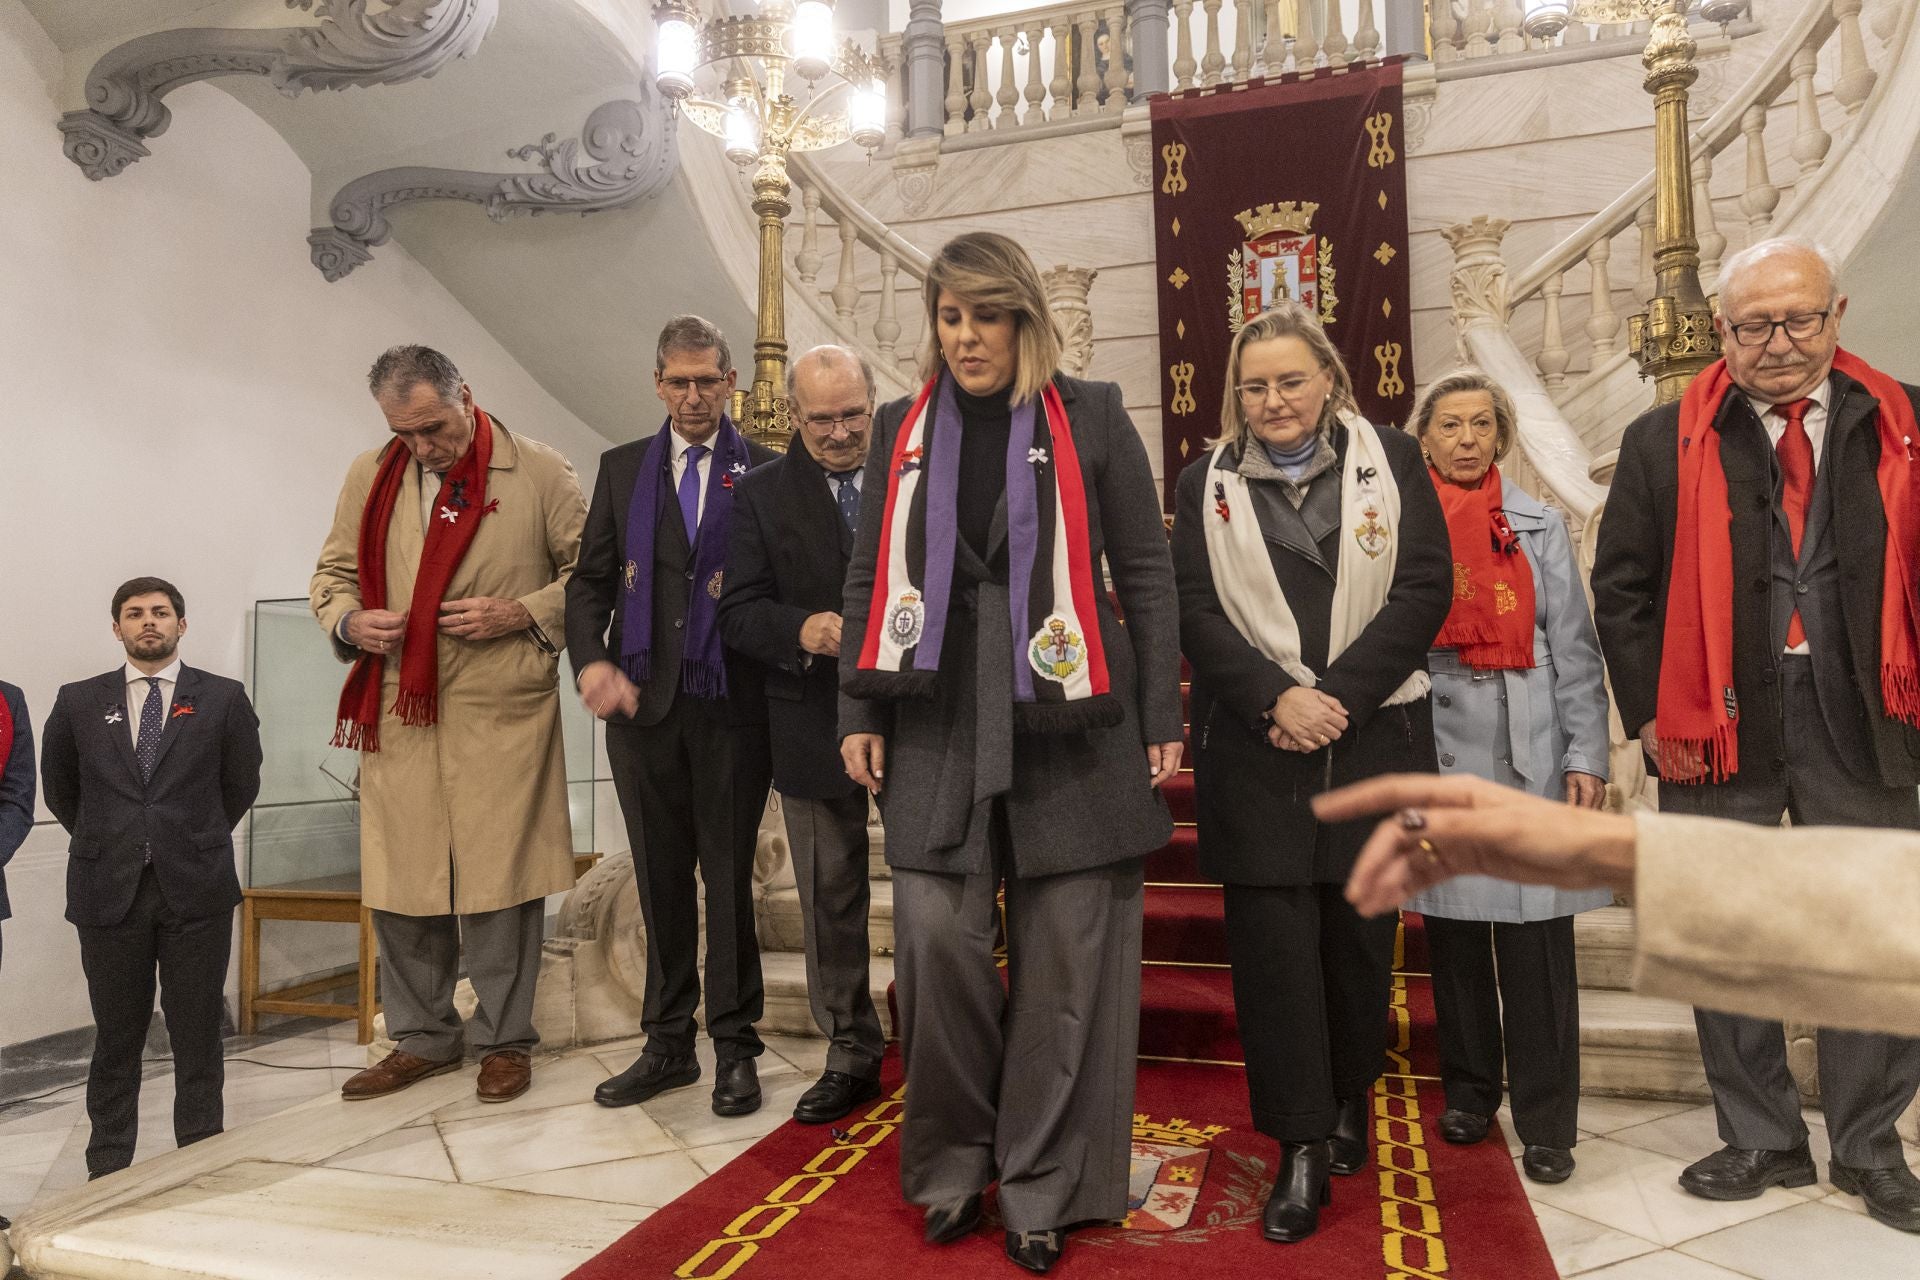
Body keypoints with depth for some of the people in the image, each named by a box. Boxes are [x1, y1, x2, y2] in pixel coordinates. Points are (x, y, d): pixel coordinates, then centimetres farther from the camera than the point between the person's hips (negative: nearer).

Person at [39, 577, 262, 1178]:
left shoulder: (223, 698, 2)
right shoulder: (79, 702, 6)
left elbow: (241, 785, 10)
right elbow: (59, 788, 18)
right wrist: (107, 842, 16)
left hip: (195, 888, -1)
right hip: (108, 894, 1)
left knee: (198, 1038, 6)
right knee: (116, 1039, 10)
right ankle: (108, 1171, 22)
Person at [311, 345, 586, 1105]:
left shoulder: (541, 474, -1)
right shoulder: (369, 477, 11)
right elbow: (334, 572, 18)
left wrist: (519, 613, -12)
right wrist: (347, 621, -3)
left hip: (502, 714, -4)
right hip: (397, 714, 4)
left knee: (500, 879, 3)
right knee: (399, 882, 10)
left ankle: (504, 1041, 20)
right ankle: (422, 1038, 28)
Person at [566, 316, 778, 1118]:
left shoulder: (766, 473, 3)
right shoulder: (622, 469, 12)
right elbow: (590, 581, 9)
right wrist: (591, 660, -6)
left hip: (731, 704, -3)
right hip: (641, 700, 3)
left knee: (729, 878, 4)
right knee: (661, 880, 11)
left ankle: (735, 1048, 17)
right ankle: (668, 1044, 24)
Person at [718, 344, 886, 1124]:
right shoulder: (761, 493, 3)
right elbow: (738, 614, -3)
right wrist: (802, 630, -23)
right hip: (815, 729, 1)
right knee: (830, 901, 12)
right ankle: (851, 1054, 29)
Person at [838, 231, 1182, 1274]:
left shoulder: (1091, 418, 5)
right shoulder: (902, 429, 13)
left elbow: (1145, 574, 4)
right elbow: (870, 581, 12)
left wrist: (1162, 719, -1)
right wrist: (859, 714, 5)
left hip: (1067, 718, -1)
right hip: (937, 718, 2)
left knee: (1064, 953, 2)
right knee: (936, 936, -3)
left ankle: (1045, 1186, 18)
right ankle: (954, 1160, 20)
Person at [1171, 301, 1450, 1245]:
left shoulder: (1391, 463, 7)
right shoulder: (1205, 485, 9)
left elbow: (1424, 590, -2)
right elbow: (1194, 611, 0)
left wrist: (1338, 696, -12)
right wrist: (1276, 698, -14)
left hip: (1372, 740, 1)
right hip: (1254, 748, 0)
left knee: (1360, 933, 9)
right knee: (1272, 939, -3)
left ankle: (1349, 1103, 32)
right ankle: (1303, 1150, 7)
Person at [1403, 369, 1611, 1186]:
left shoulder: (1540, 529, 9)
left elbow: (1574, 651, 5)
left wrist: (1585, 756, -3)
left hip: (1528, 752, 0)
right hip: (1436, 750, 0)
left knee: (1535, 937, -1)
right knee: (1452, 928, 8)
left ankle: (1546, 1120, 10)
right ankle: (1469, 1088, 25)